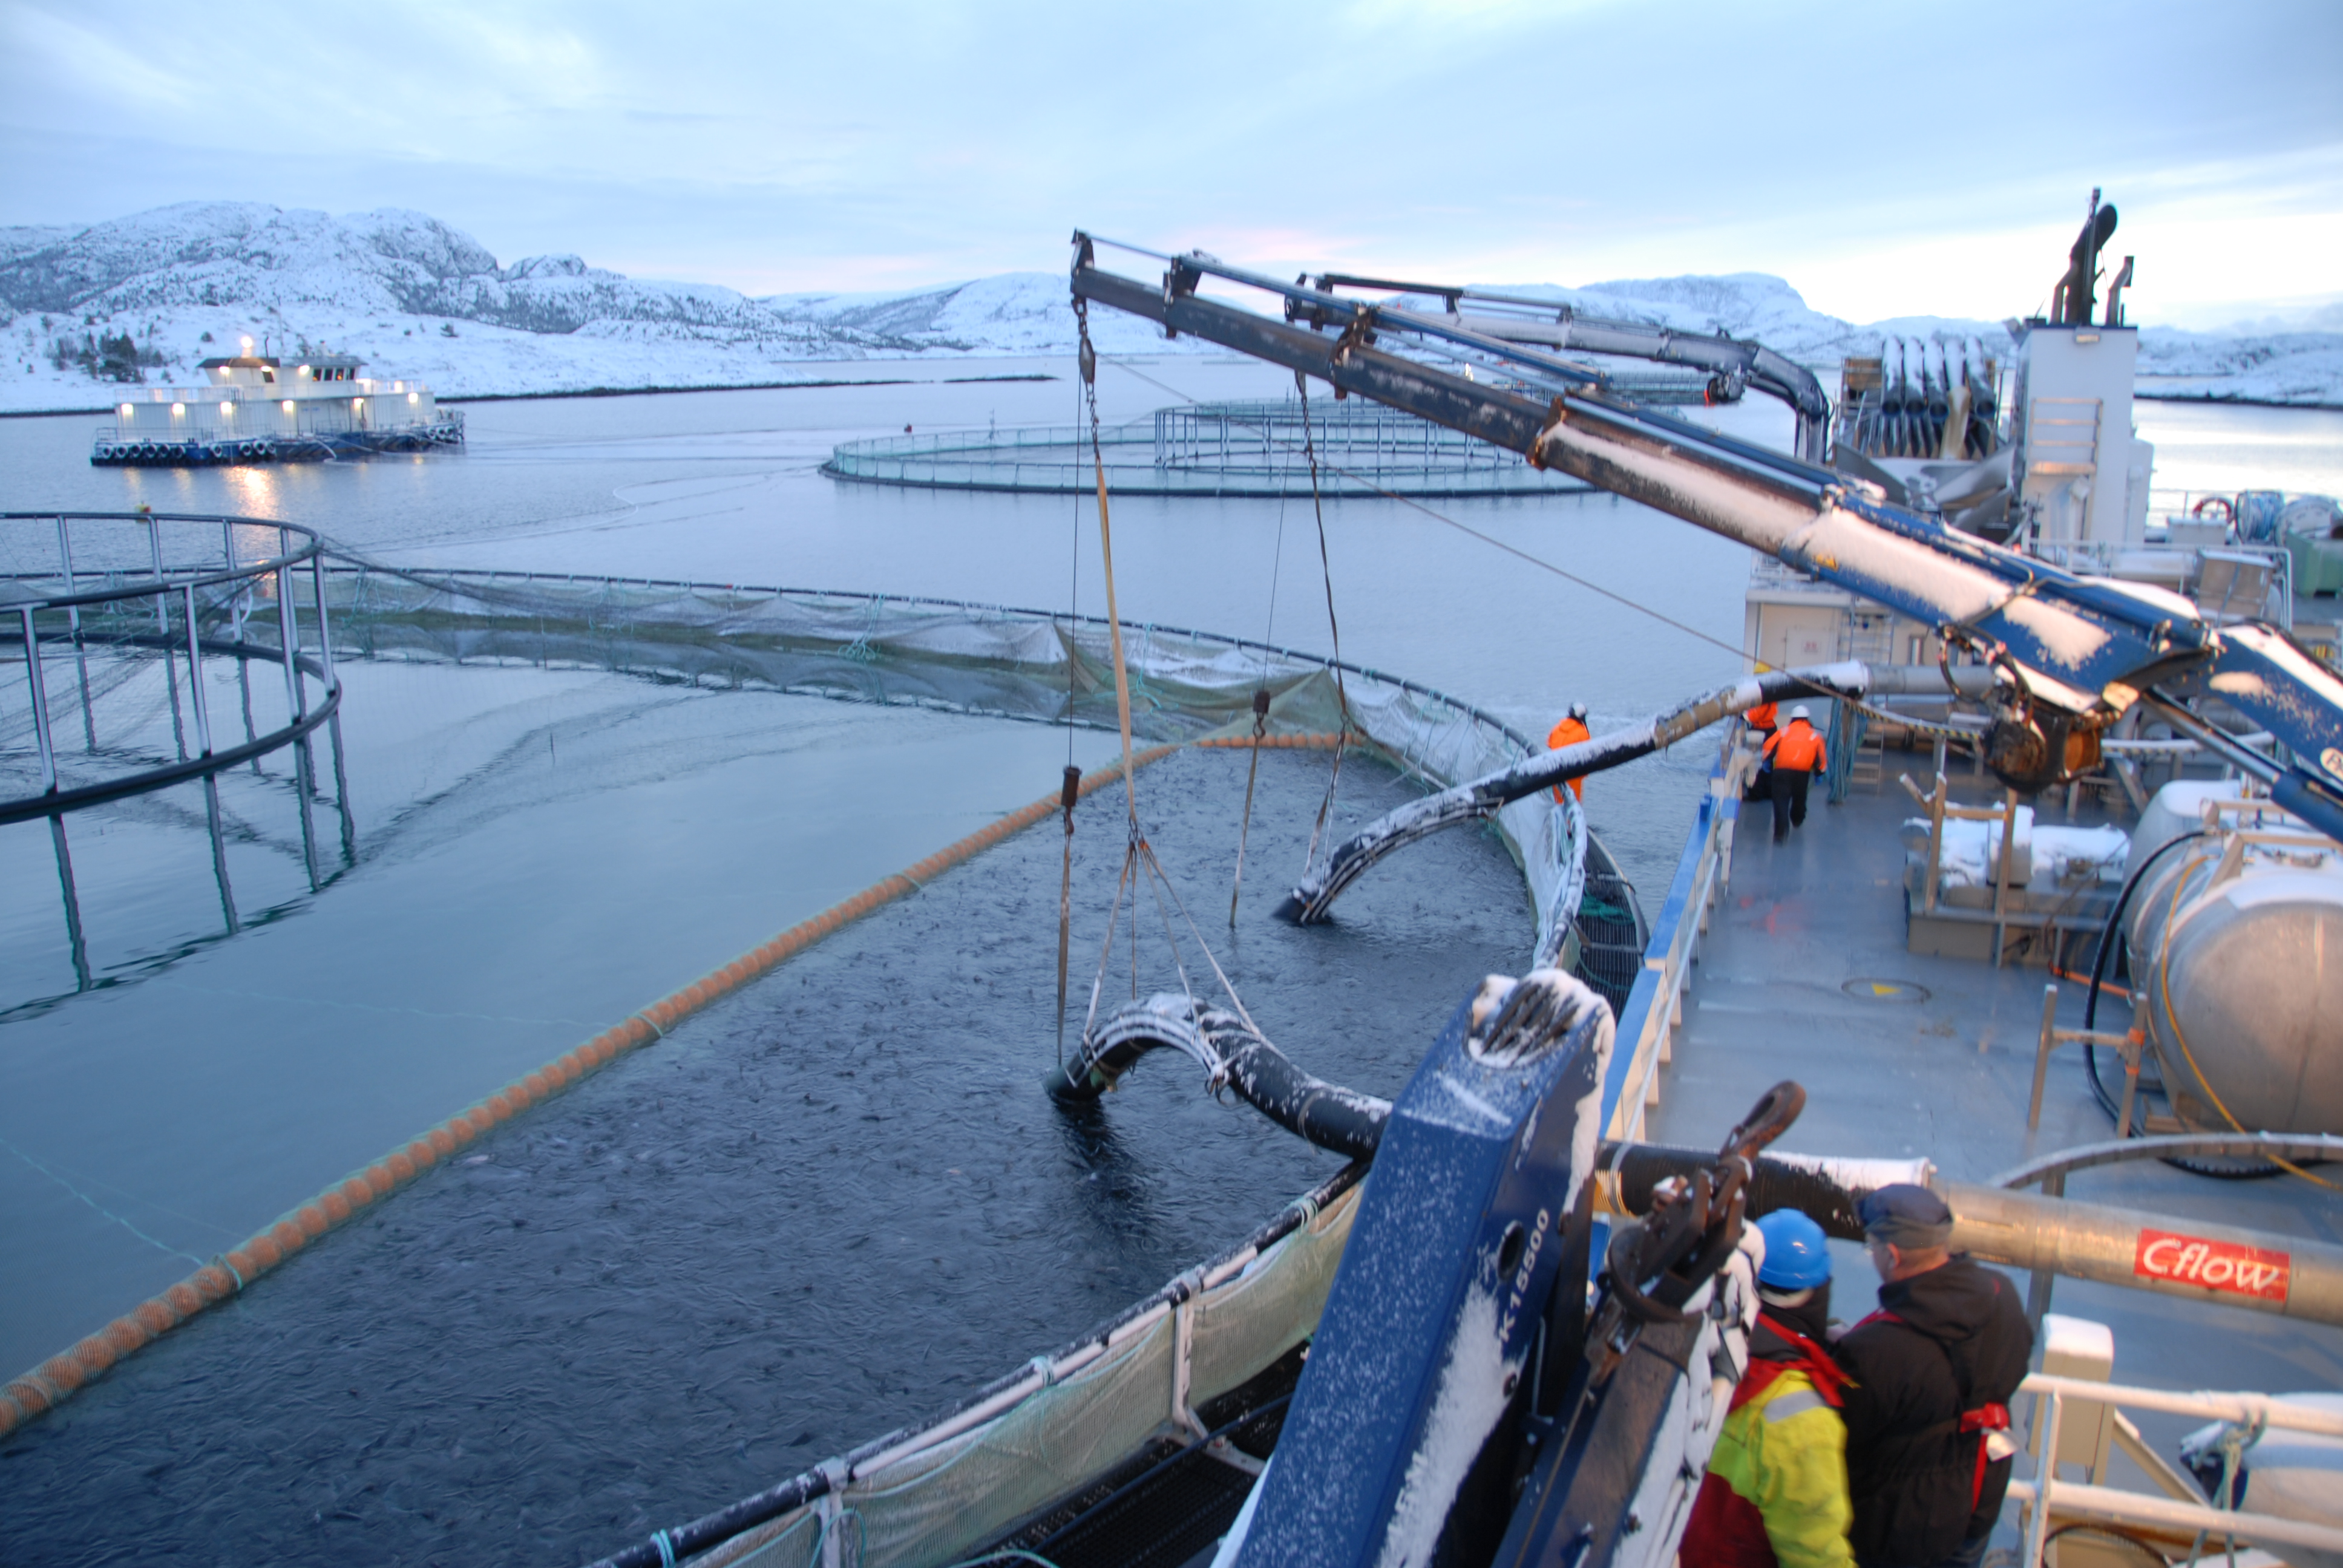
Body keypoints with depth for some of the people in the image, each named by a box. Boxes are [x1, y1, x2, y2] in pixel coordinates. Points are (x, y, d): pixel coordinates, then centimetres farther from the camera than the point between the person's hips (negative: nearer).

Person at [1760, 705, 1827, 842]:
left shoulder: (1784, 731, 12)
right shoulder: (1814, 735, 15)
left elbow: (1769, 747, 6)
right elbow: (1821, 758, 11)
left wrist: (1767, 761, 21)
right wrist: (1819, 773, 24)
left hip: (1782, 771, -2)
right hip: (1803, 773, 2)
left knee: (1781, 800, -6)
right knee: (1799, 798, 26)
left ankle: (1781, 831, -21)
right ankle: (1797, 820, 51)